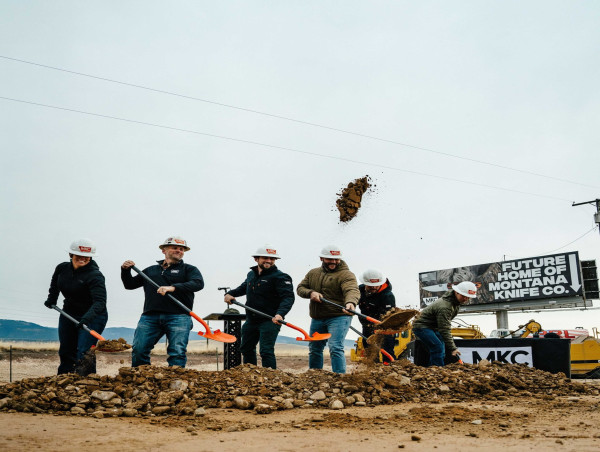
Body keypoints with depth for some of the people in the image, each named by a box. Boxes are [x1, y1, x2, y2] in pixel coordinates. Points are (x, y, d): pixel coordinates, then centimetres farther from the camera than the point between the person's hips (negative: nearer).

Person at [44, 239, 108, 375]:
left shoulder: (95, 276, -24)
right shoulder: (62, 268, -3)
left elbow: (100, 301, -35)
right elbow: (55, 282, 23)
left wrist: (87, 318, -49)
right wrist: (51, 299, 19)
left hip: (93, 317, -7)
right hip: (69, 314, 7)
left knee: (84, 351, -17)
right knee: (65, 351, 13)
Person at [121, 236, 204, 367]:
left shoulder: (188, 269, 15)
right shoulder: (150, 270, 26)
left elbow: (198, 283, -6)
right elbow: (130, 285, 30)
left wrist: (173, 288, -19)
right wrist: (125, 271, 10)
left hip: (178, 317, -3)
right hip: (150, 316, 3)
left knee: (177, 352, -13)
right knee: (138, 349, -6)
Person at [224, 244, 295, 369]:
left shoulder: (280, 277, -14)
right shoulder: (251, 274, 10)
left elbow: (288, 297, -24)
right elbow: (244, 287, 31)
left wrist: (280, 314, -40)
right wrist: (230, 293, 12)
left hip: (270, 320, -8)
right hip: (251, 320, 8)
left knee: (266, 351, -14)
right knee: (246, 348, 20)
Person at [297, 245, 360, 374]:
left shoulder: (346, 274, -8)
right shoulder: (313, 273, 13)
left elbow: (352, 290, -26)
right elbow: (300, 288, 12)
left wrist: (350, 303, -49)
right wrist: (310, 293, -12)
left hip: (338, 317, -6)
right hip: (317, 318, 6)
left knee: (335, 348, -18)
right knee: (314, 349, 15)